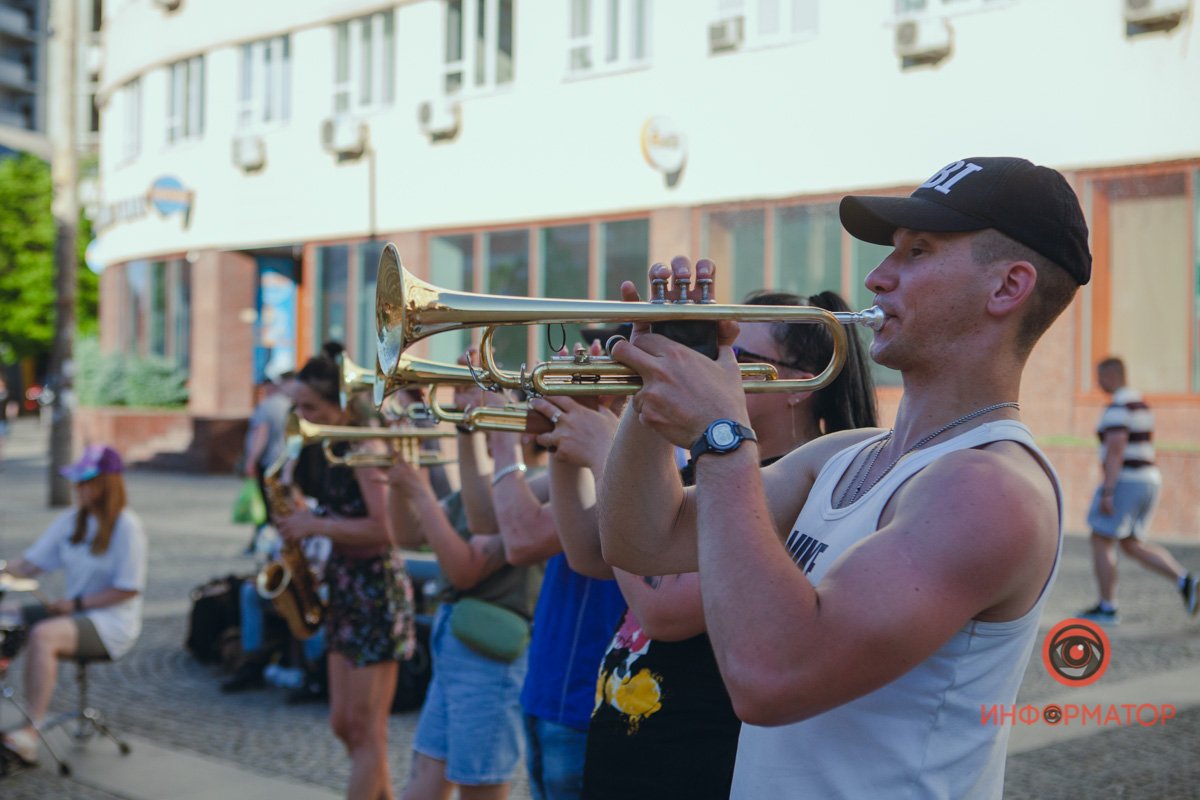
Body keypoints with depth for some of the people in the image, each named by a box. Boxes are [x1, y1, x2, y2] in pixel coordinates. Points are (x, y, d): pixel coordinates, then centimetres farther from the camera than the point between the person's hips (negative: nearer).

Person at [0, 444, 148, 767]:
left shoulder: (127, 526, -11)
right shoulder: (70, 521, 10)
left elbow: (128, 589, -13)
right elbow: (31, 563, 8)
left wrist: (77, 603, -16)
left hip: (112, 624, -7)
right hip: (73, 612, 7)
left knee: (43, 635, -32)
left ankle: (30, 733, -34)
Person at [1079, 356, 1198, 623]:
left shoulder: (1117, 408, -15)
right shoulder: (1141, 405, 17)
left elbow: (1115, 452, -22)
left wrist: (1107, 493, -23)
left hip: (1124, 482, -10)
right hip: (1148, 481, 10)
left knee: (1100, 542, 1)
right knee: (1131, 545, 15)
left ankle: (1106, 608, 4)